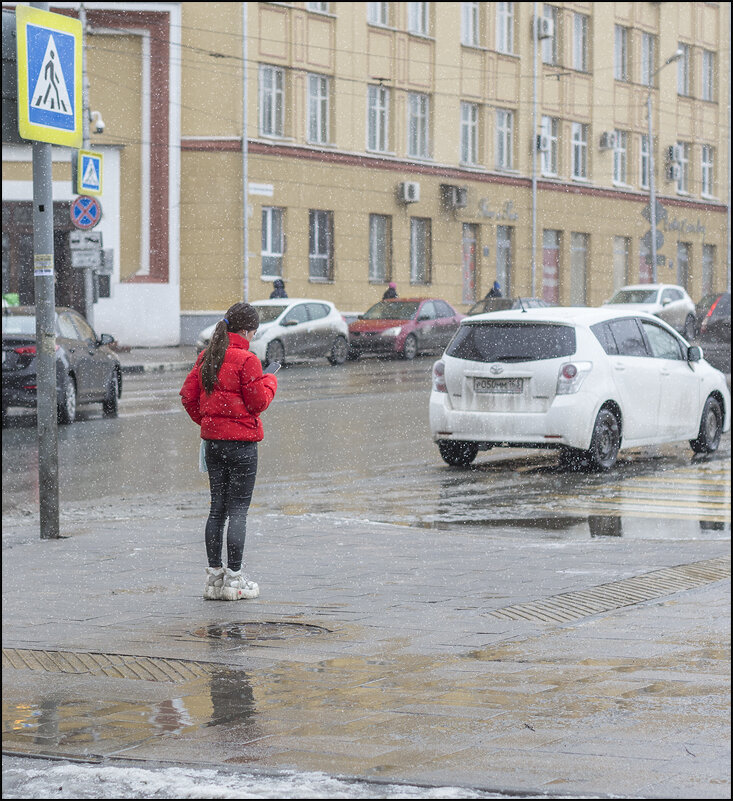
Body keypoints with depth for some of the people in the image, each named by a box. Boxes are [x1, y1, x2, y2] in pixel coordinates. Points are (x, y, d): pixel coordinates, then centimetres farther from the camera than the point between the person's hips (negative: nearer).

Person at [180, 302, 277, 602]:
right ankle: (234, 579, 1)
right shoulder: (247, 360, -14)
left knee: (217, 507, 13)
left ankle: (214, 575, 15)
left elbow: (188, 395, 9)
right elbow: (258, 402, -12)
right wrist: (270, 383, 6)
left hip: (212, 439, 7)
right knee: (238, 509, -1)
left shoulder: (207, 357, 7)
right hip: (241, 441, -7)